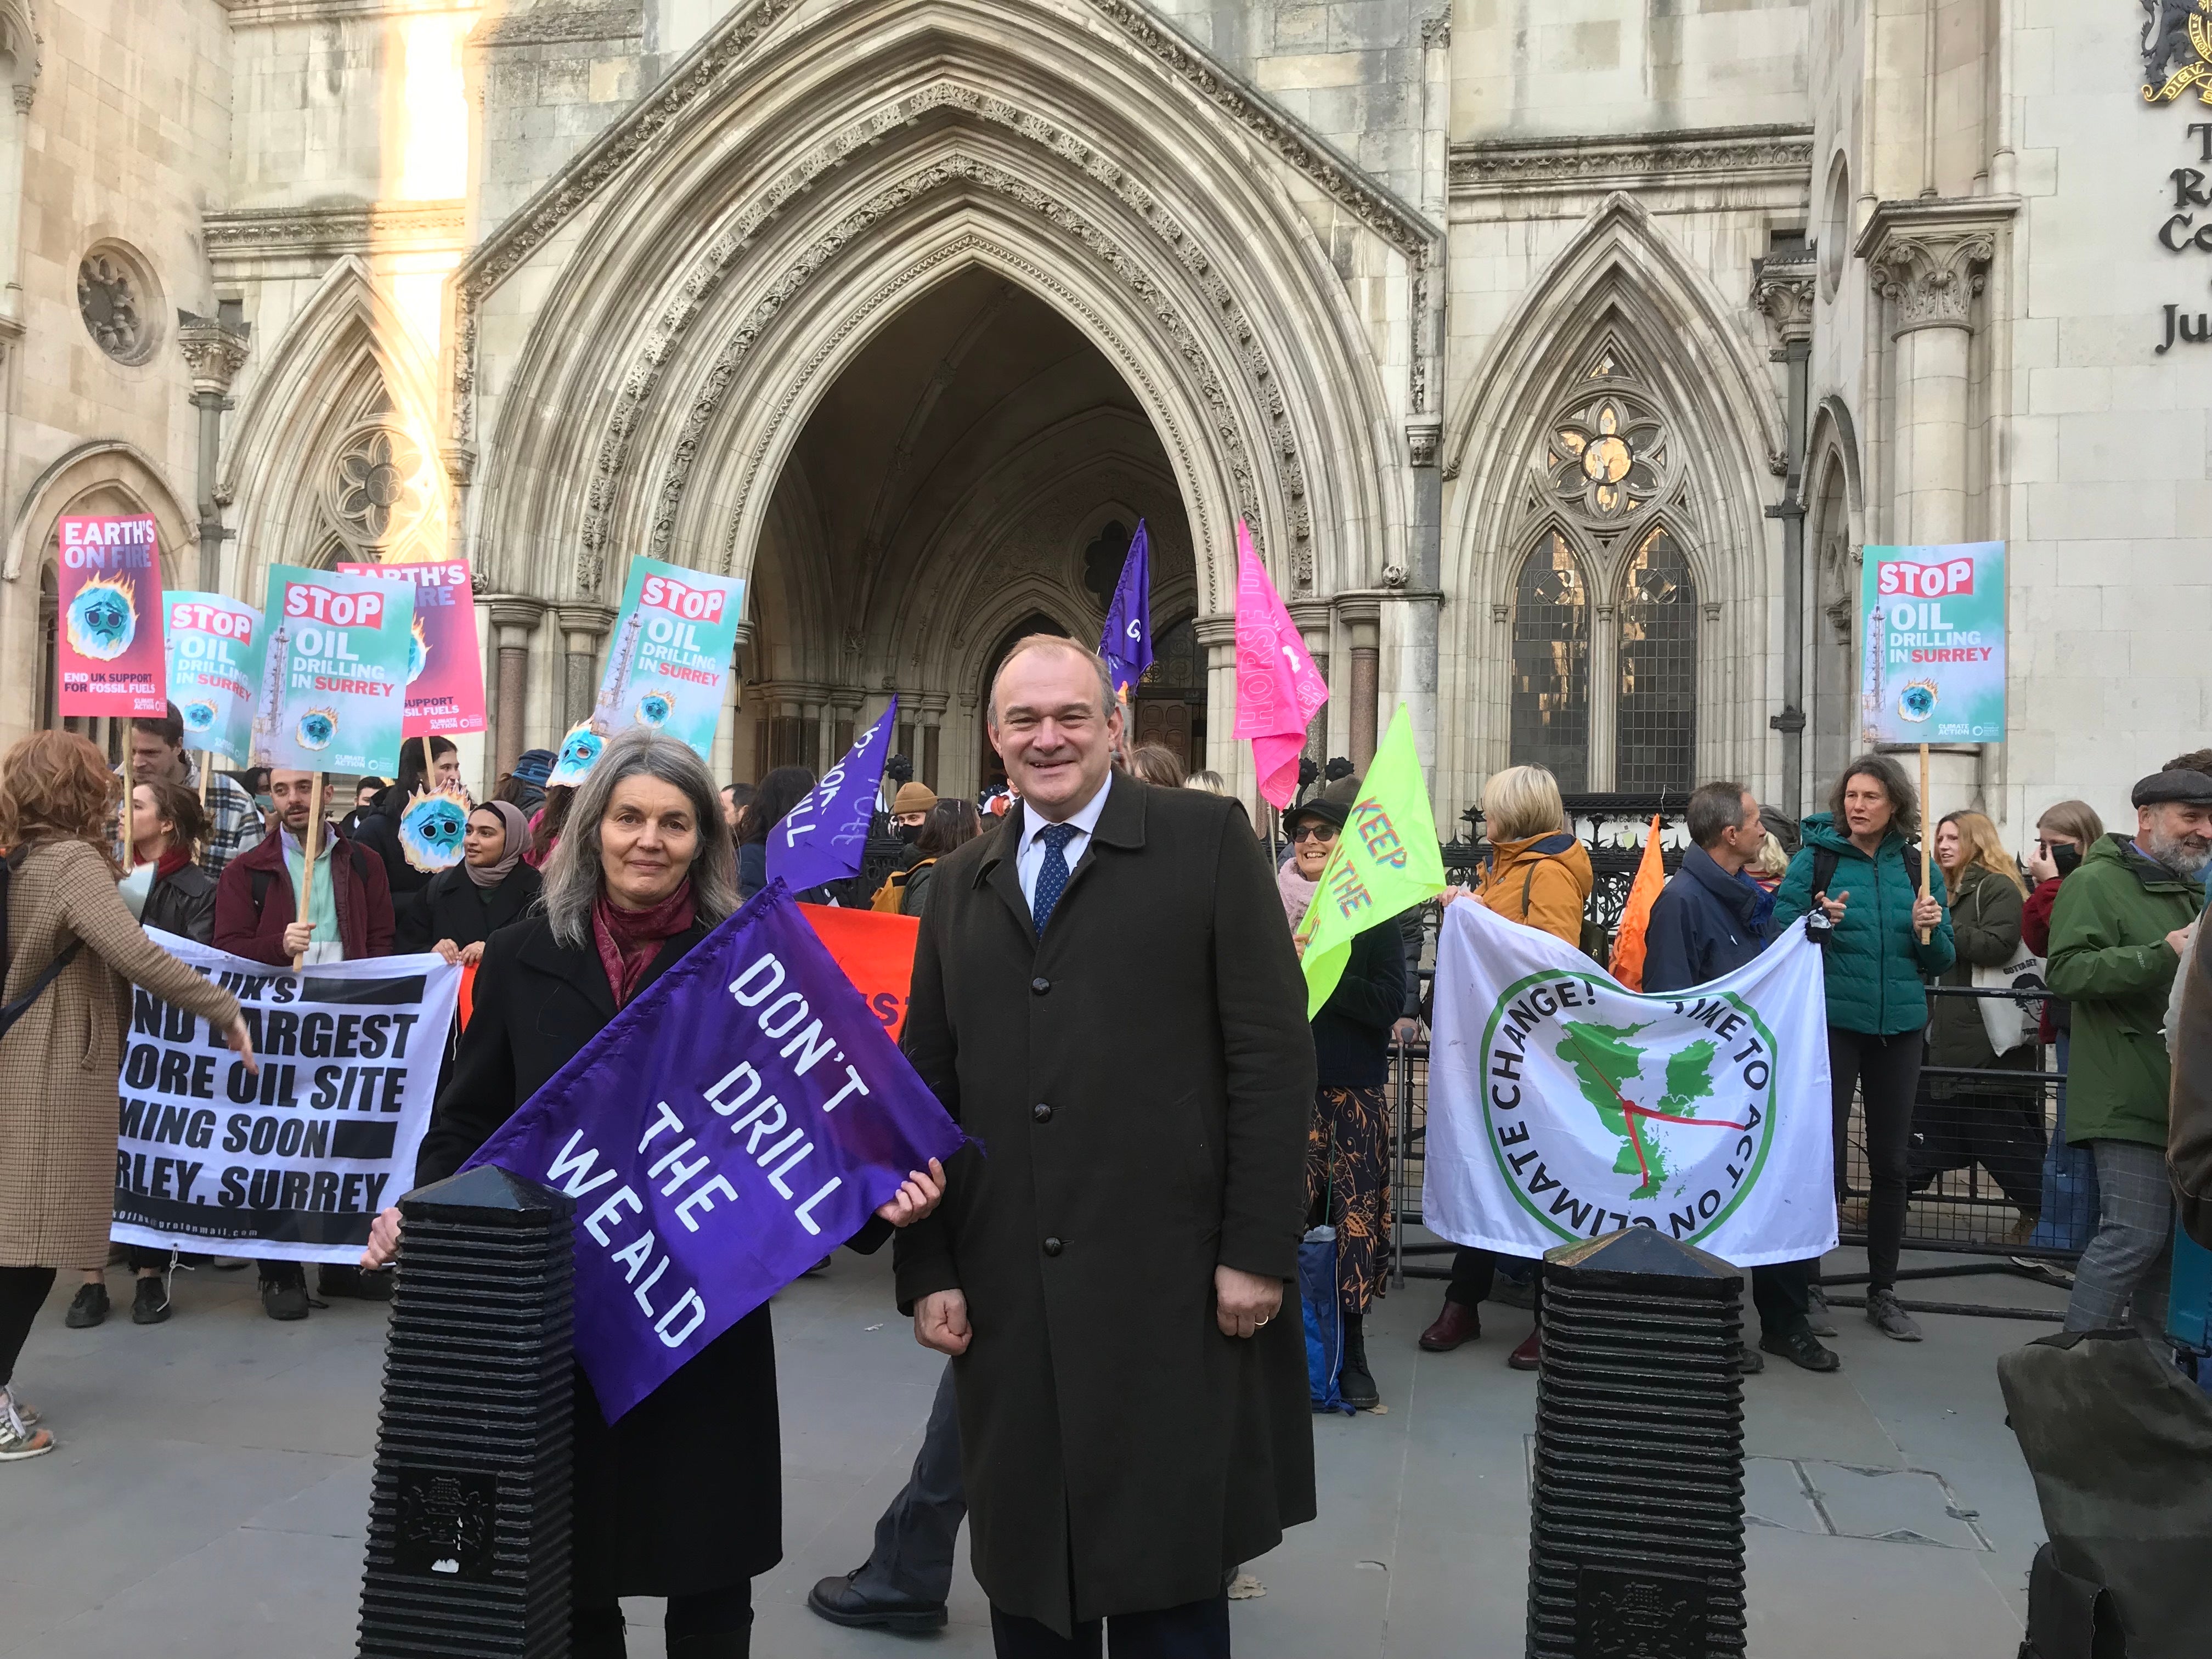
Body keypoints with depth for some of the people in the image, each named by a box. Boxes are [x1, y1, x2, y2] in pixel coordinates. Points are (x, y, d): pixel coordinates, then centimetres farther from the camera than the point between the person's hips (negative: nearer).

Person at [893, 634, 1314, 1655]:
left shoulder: (1207, 840, -1)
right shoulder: (962, 883, 12)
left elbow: (1273, 1055, -5)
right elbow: (929, 1087, 12)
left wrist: (1259, 1250, -10)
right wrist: (927, 1270, 5)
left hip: (1171, 1284, -4)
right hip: (1007, 1296, 4)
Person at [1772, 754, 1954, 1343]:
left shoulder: (1917, 866, 6)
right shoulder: (1816, 857, -2)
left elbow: (1942, 960, 10)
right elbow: (1779, 934, -3)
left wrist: (1929, 929, -11)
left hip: (1898, 1027, 3)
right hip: (1832, 1023, -3)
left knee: (1891, 1161, 10)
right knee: (1825, 1155, -2)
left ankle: (1883, 1291, 22)